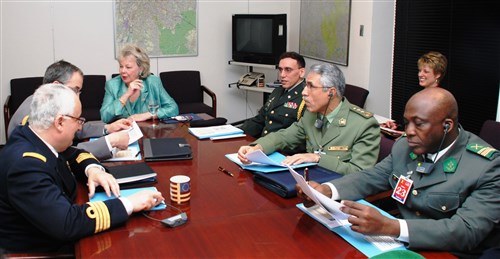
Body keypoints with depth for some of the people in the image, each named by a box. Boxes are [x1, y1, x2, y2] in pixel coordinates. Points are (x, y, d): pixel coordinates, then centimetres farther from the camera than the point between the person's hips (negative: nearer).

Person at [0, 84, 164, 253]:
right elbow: (67, 224, -36)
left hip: (59, 235, 8)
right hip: (40, 250, -7)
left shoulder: (33, 137, -4)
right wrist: (128, 204, -29)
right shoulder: (25, 165, -29)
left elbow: (73, 155, 14)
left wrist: (93, 169, -7)